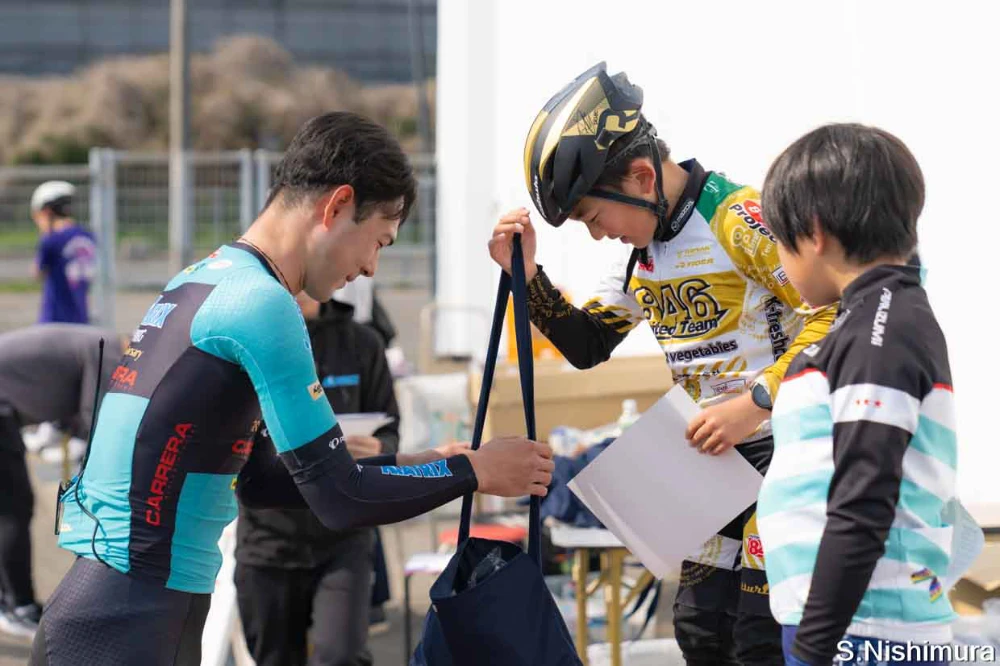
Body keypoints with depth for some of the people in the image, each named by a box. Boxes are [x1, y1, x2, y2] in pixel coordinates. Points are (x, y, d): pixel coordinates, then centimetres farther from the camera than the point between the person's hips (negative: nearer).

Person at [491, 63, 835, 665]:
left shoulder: (740, 217, -19)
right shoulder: (639, 249, 9)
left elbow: (837, 316, -22)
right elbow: (587, 345, 13)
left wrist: (757, 400, -26)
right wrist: (527, 276, -1)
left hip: (789, 450, -9)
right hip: (721, 456, 9)